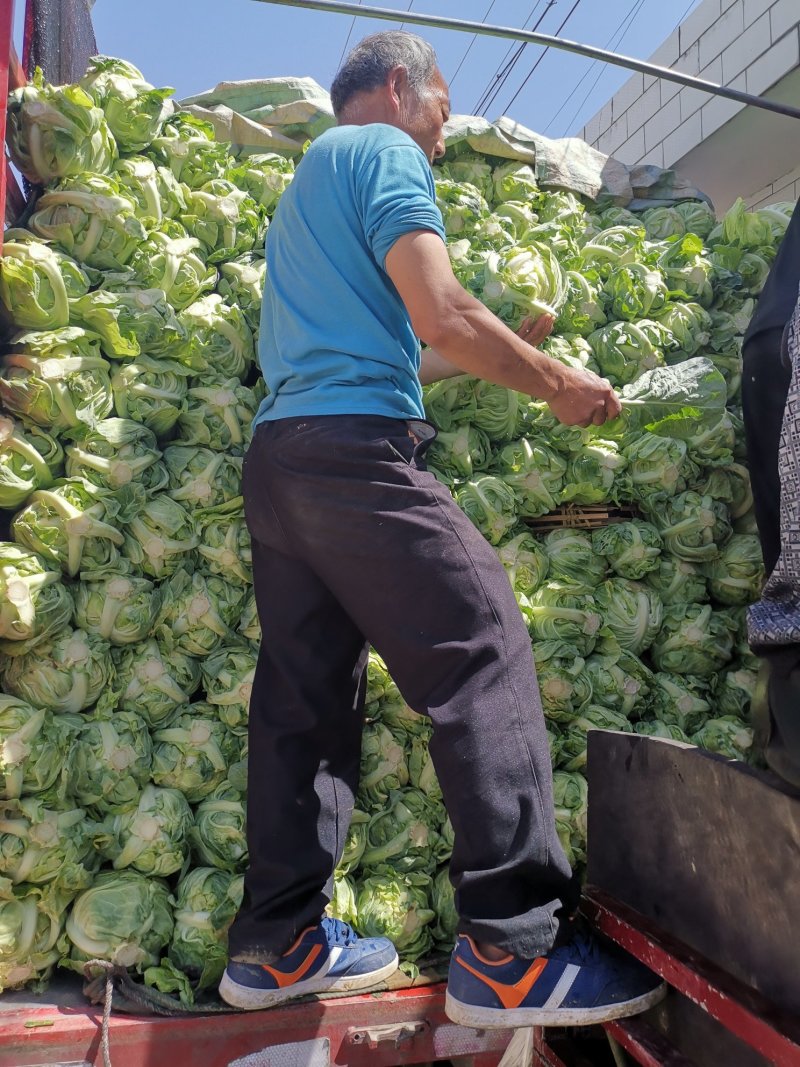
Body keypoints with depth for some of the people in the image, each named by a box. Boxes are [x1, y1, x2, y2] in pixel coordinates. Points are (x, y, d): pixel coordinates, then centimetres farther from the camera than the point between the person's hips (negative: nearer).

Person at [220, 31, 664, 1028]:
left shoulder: (308, 177, 33)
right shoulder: (384, 150, 4)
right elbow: (441, 316, -11)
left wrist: (505, 348, 32)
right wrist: (554, 384, 3)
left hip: (275, 458, 10)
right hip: (357, 449, -9)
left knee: (305, 693, 7)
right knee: (484, 656, -9)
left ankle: (278, 944, 14)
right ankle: (511, 952, -8)